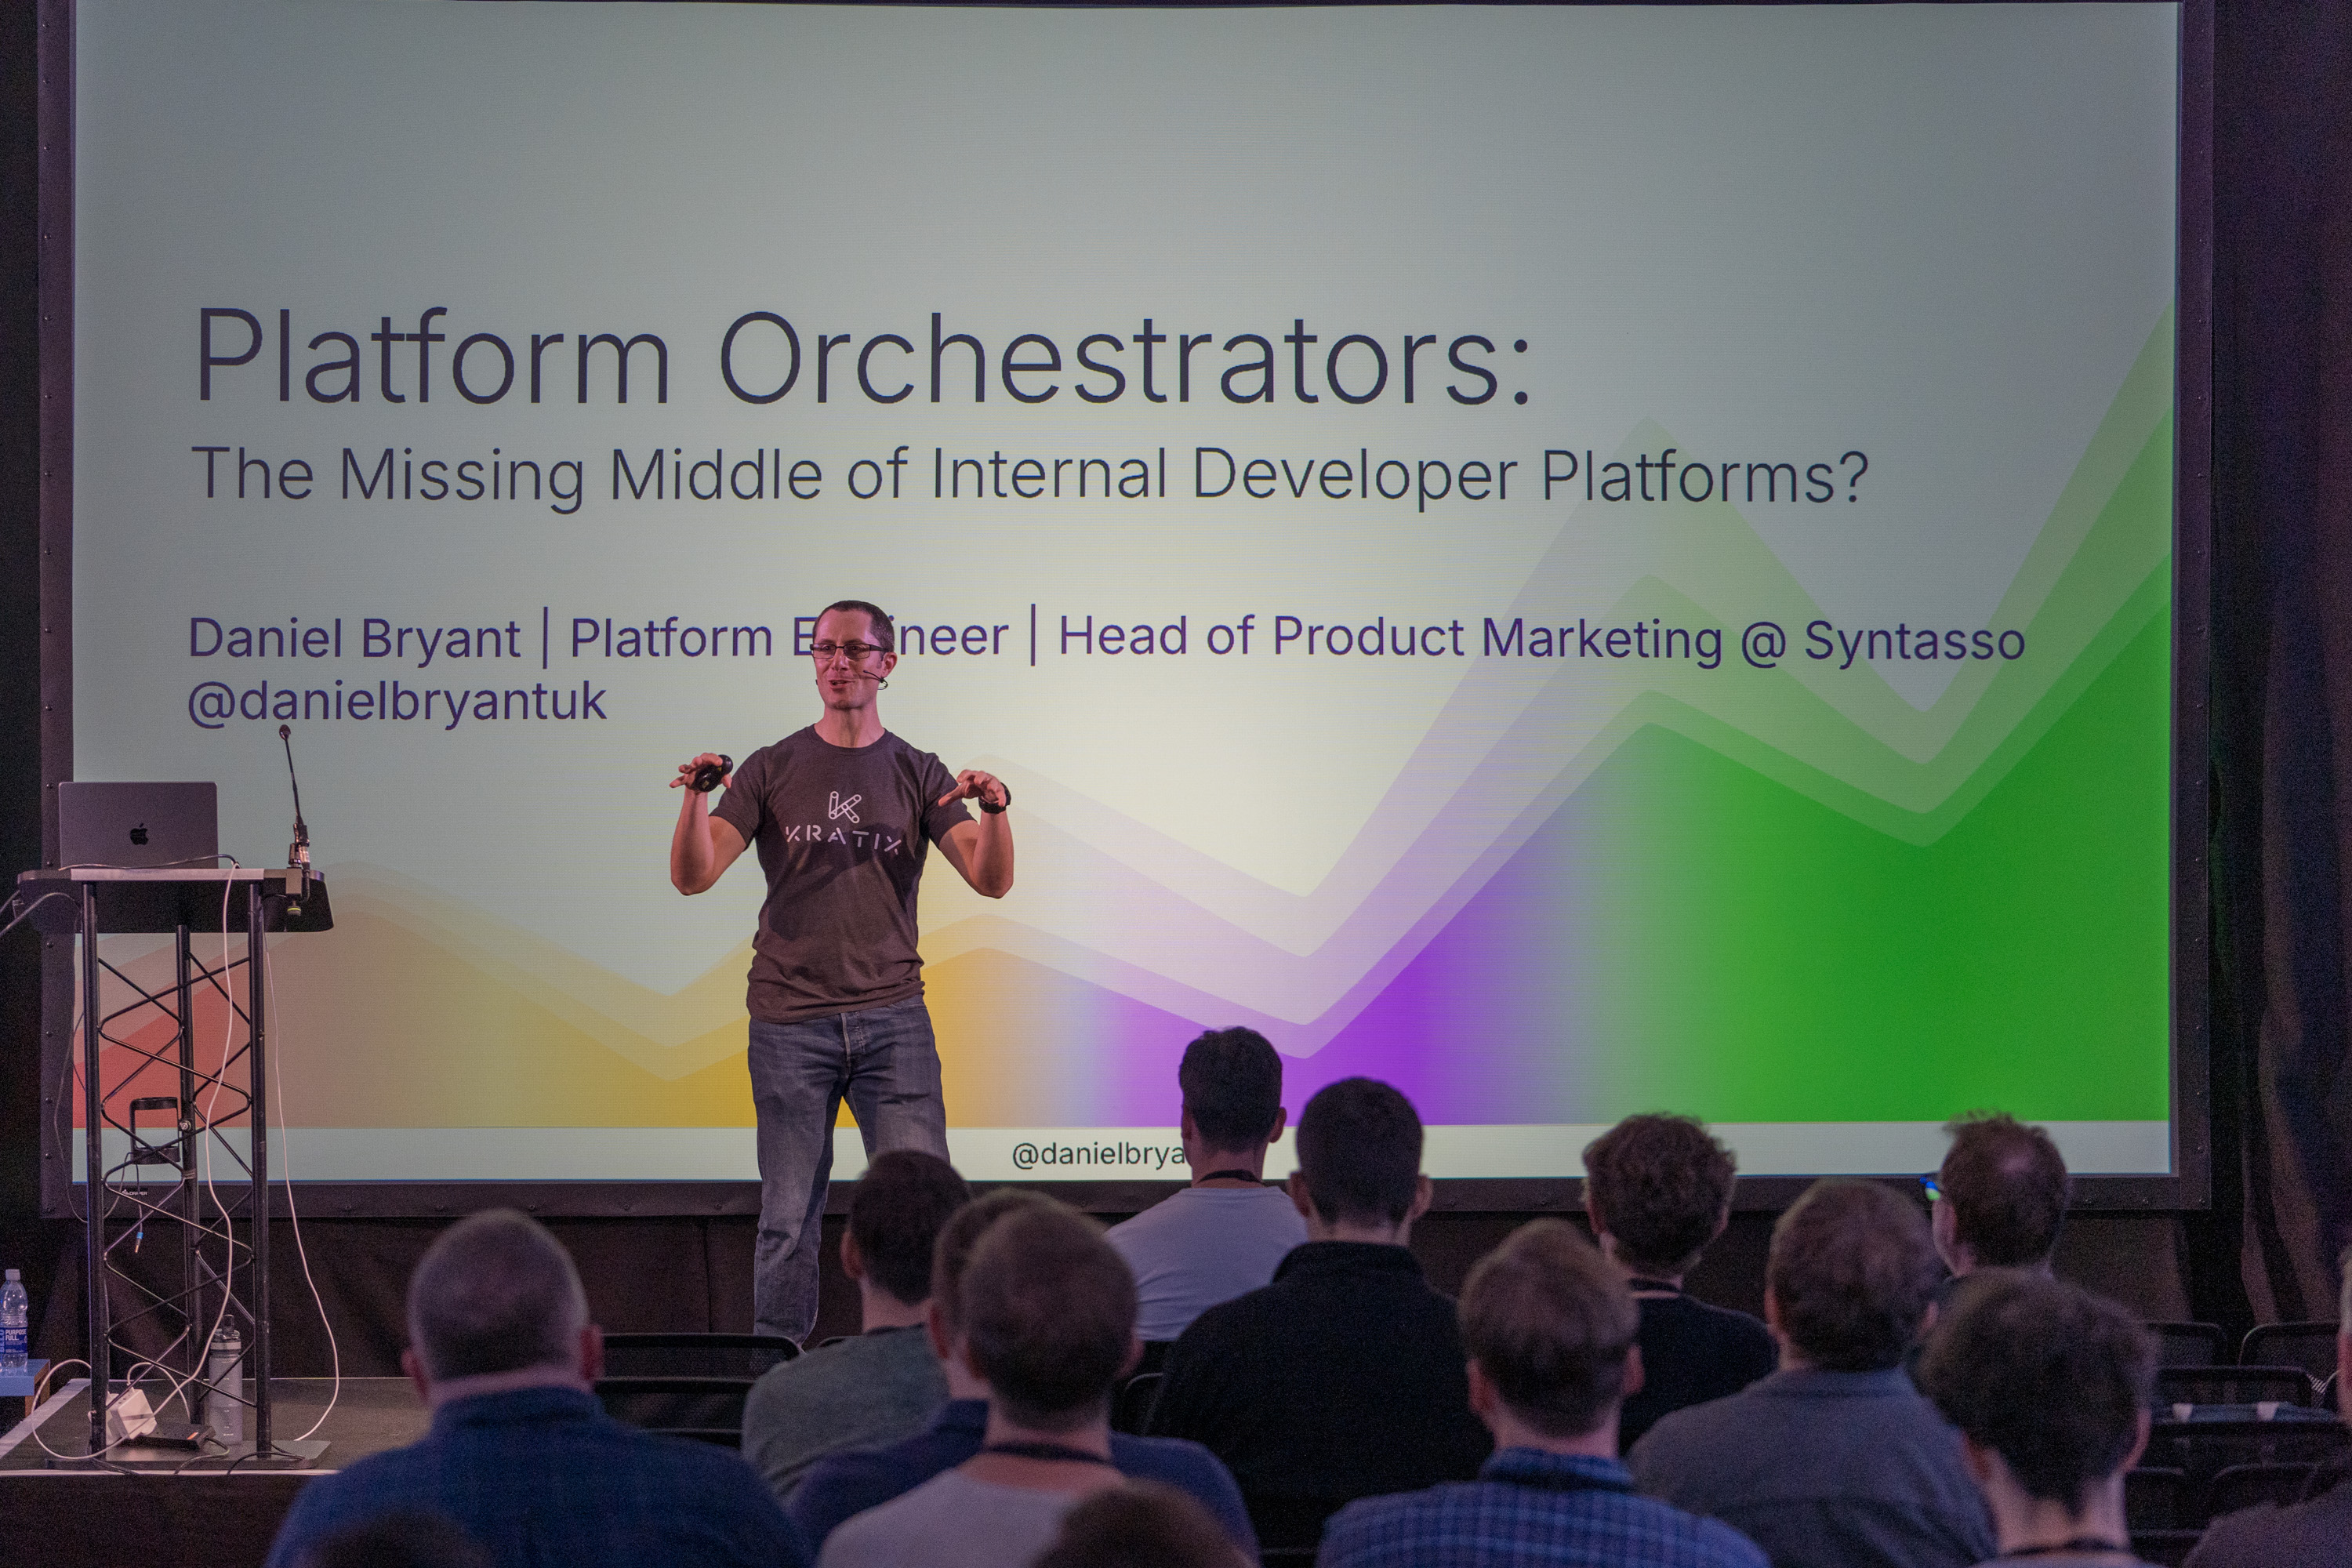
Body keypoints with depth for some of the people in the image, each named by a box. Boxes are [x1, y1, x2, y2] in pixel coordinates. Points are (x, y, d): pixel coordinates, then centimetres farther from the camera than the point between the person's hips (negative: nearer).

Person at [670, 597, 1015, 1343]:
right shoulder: (771, 771, 6)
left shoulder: (916, 774, 8)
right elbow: (692, 875, -2)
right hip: (790, 1021, -1)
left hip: (892, 1016, 1)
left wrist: (994, 811, -22)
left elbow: (992, 879, -2)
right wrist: (696, 798, -20)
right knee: (789, 1217, 1)